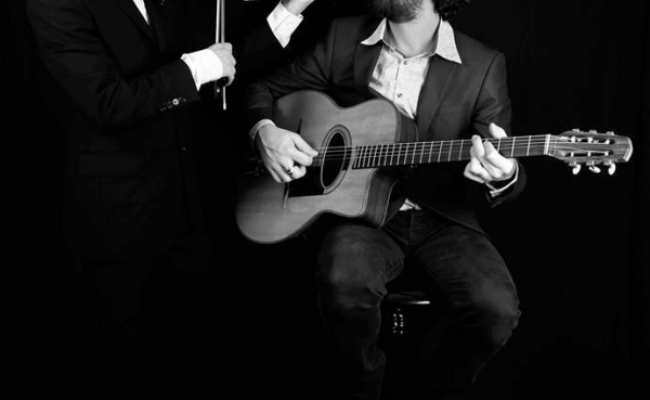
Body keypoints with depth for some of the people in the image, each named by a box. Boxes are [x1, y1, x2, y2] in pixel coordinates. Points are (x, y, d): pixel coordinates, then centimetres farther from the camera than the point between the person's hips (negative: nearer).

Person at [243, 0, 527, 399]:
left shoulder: (483, 65, -3)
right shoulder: (343, 38, 4)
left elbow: (502, 169, -5)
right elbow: (266, 88, 15)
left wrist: (502, 178, -30)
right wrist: (264, 131, -7)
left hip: (442, 219, 0)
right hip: (361, 211, 0)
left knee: (497, 309, -26)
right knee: (345, 282, -33)